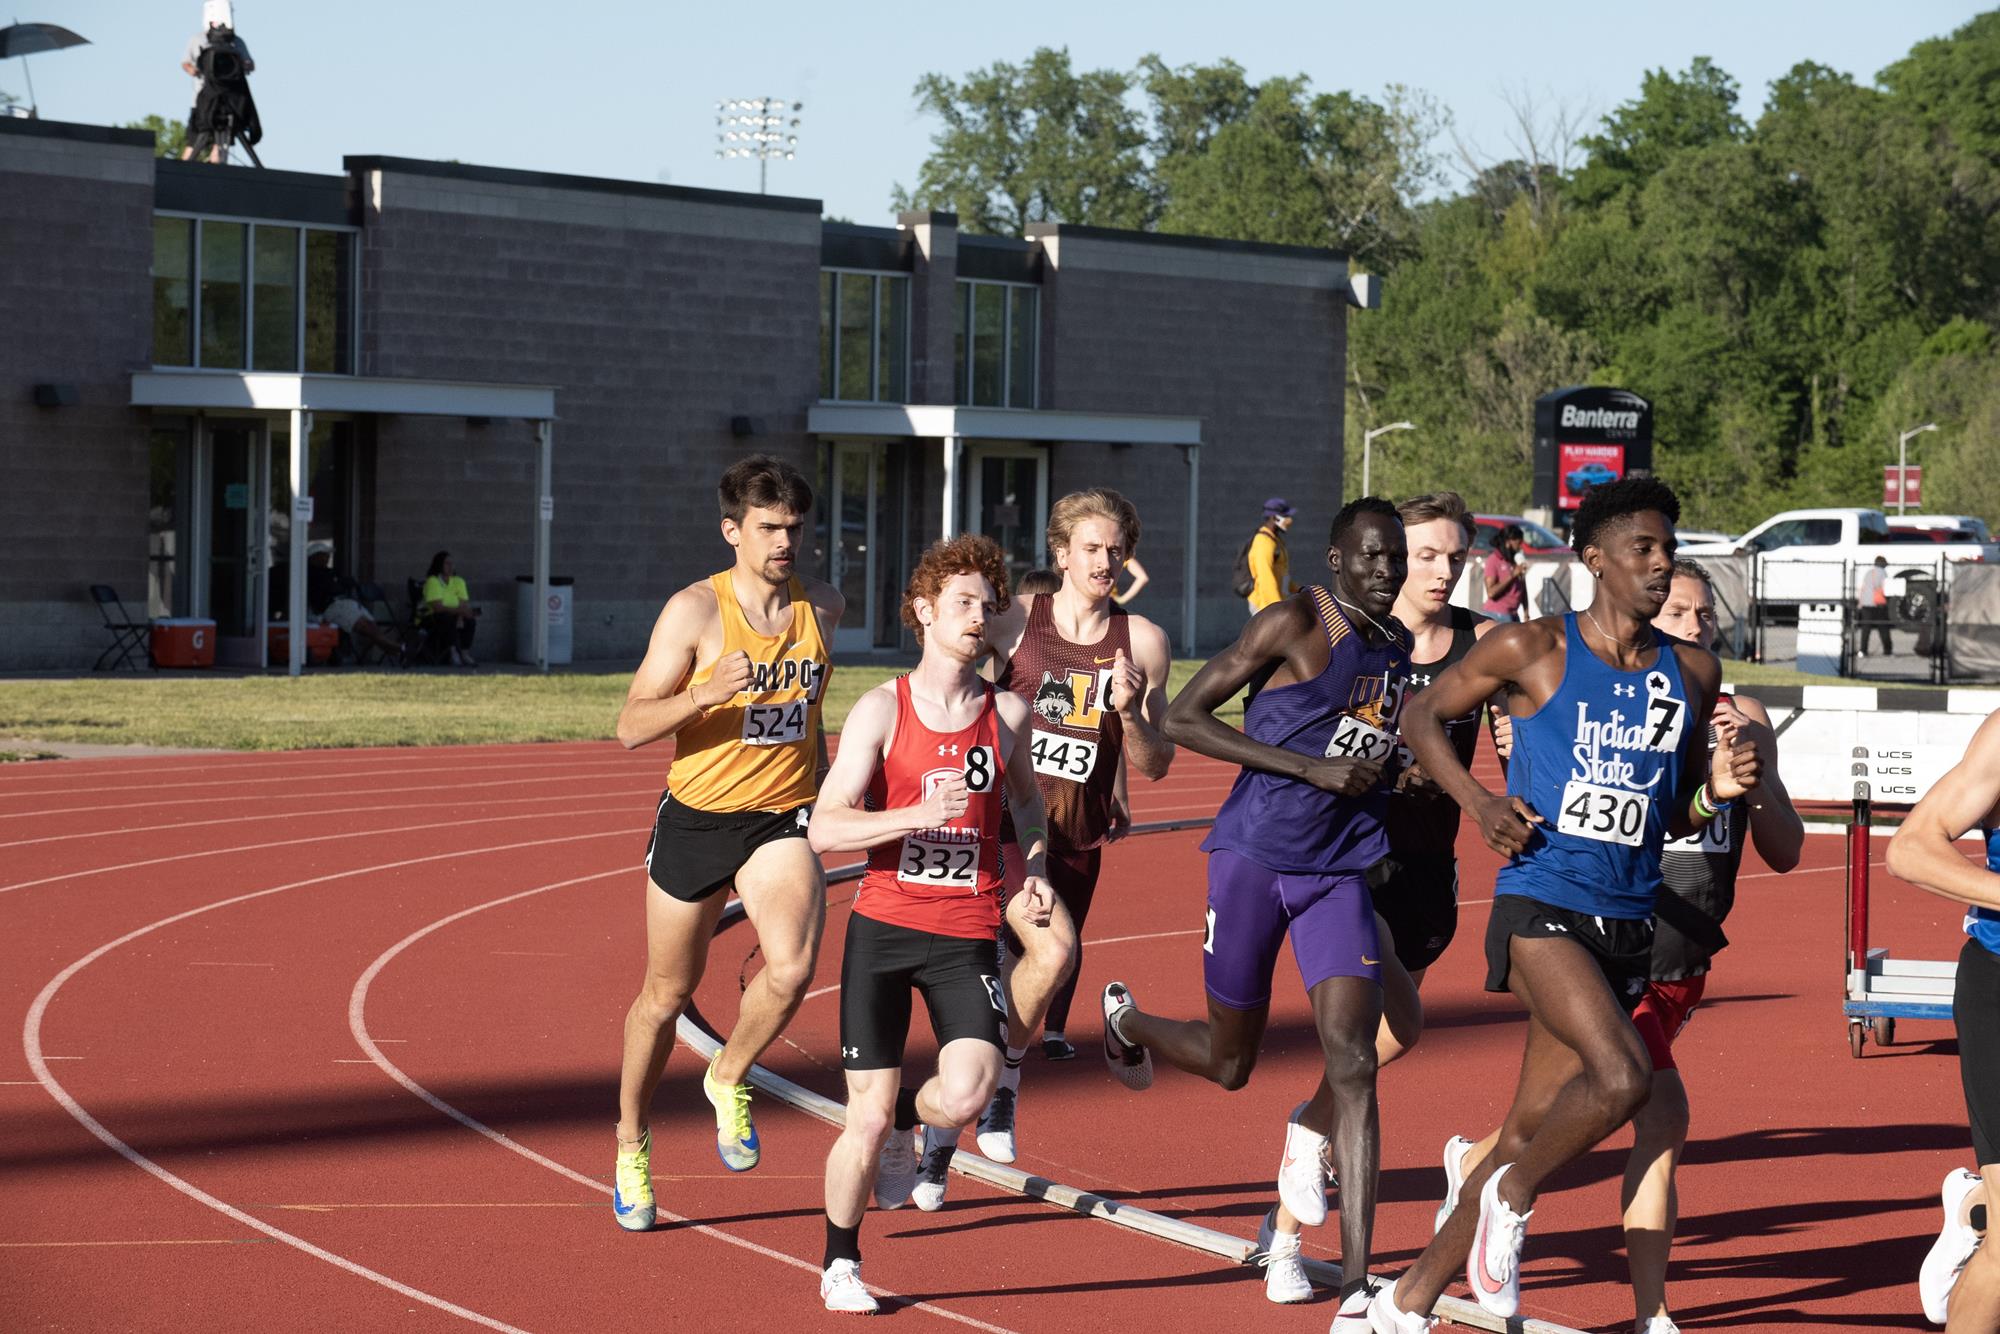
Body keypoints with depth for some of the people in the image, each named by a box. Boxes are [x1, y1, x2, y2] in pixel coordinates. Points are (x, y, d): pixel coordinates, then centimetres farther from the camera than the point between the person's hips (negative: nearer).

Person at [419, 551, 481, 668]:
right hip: (431, 618, -5)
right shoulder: (433, 581, -14)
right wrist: (459, 610, -33)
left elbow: (465, 605, -4)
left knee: (470, 621, -24)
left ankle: (465, 654, -25)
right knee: (448, 619, -38)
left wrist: (461, 617, -26)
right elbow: (437, 607, -24)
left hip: (452, 617, 5)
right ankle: (455, 653, -40)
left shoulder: (458, 582, 5)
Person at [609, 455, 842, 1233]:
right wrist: (709, 693, -29)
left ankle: (730, 1079, 5)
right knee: (667, 993, 11)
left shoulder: (823, 608, 3)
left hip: (782, 820, 2)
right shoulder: (695, 611, -11)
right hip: (696, 818, -2)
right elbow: (631, 728, -13)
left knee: (792, 967, -24)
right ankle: (631, 1140, 34)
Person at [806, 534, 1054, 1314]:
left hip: (966, 935, 2)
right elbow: (824, 828, -11)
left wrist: (1035, 869, 6)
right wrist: (918, 814, -24)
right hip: (883, 927, -2)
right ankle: (840, 1265, 21)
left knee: (967, 1094, -21)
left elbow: (1027, 800, 24)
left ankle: (910, 1123, 16)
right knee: (867, 1116, -2)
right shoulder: (883, 710, -4)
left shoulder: (1008, 714, 5)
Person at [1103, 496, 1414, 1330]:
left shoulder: (1398, 648, 10)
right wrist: (1312, 768, -19)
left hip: (1340, 875, 4)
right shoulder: (1294, 625, -11)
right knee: (1230, 1063, 11)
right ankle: (1126, 1021, 47)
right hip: (1253, 859, -4)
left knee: (1352, 1061, -12)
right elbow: (1181, 719, -15)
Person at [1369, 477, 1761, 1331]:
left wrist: (1719, 791, -3)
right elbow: (1421, 717, 7)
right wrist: (1479, 802, -7)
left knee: (1529, 1131, 7)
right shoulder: (1532, 650, -3)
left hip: (1628, 924, 6)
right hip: (1540, 908, -5)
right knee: (1623, 1077, -27)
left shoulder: (1693, 676, 11)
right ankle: (1511, 1200, 1)